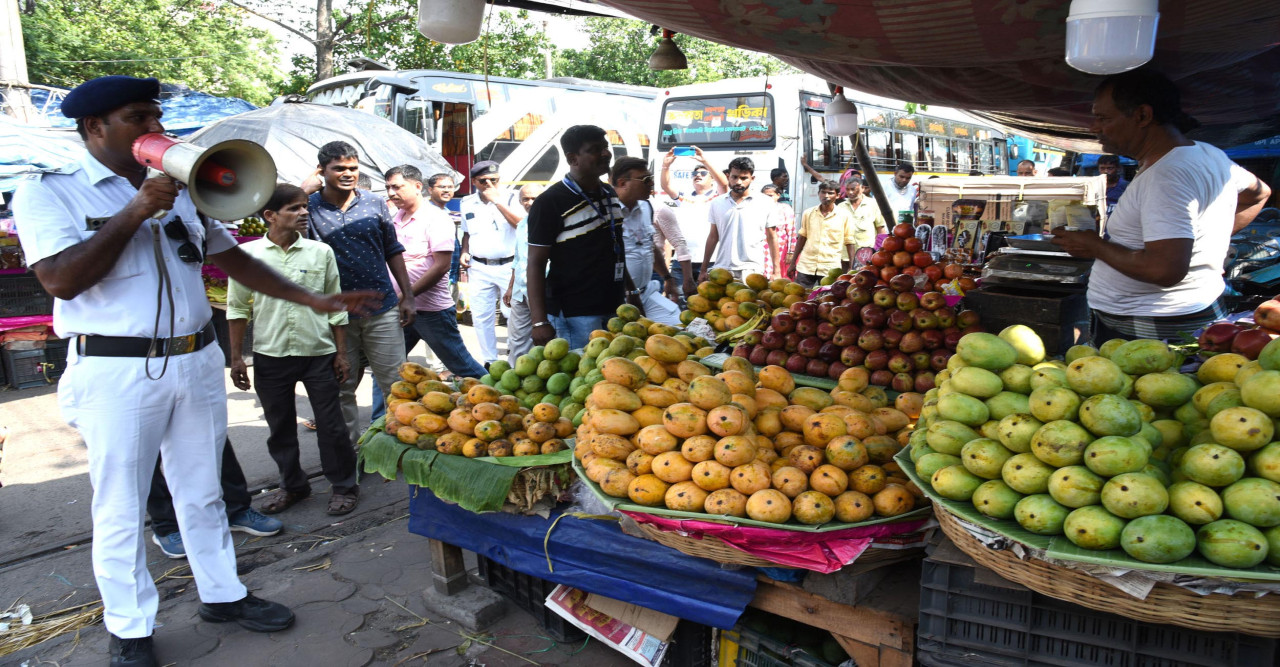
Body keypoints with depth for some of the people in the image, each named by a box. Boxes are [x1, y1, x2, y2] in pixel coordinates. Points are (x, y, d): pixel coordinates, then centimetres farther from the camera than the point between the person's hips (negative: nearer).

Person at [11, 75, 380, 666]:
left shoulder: (182, 191, 12)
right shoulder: (48, 192, -3)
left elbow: (231, 258, 16)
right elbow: (62, 279, -17)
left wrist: (312, 299, 9)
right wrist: (137, 211, -17)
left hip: (196, 362, 5)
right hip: (116, 372, -5)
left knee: (203, 493, 16)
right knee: (121, 508, 6)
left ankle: (222, 594, 31)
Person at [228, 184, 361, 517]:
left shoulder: (321, 252, 0)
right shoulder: (248, 254, -2)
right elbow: (237, 307, 4)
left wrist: (341, 353, 4)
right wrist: (236, 356, 2)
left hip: (318, 353, 0)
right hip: (270, 355, 1)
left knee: (330, 425, 4)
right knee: (280, 426, 13)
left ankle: (344, 485, 20)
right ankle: (293, 485, 31)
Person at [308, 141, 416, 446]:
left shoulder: (374, 203, 6)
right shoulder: (309, 208, -1)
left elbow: (393, 250, 12)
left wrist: (407, 295, 7)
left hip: (382, 309, 1)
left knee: (395, 385, 4)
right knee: (341, 389, 10)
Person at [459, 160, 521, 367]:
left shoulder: (509, 198, -3)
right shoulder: (467, 203, 11)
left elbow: (521, 224, -19)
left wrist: (497, 201, -20)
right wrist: (465, 252, 6)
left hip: (508, 266, -4)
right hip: (479, 268, 4)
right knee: (481, 317, 7)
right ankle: (489, 362, 20)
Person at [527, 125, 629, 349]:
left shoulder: (610, 194, 12)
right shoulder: (550, 202, -11)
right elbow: (536, 264, -12)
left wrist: (630, 291, 21)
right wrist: (539, 322, -18)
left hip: (614, 308, 7)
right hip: (574, 314, -7)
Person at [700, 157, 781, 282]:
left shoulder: (766, 203, 3)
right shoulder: (717, 203, 10)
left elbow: (772, 238, 6)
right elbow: (713, 237, 15)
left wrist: (776, 271, 0)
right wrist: (704, 269, 11)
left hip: (751, 271, -2)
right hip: (720, 270, 2)